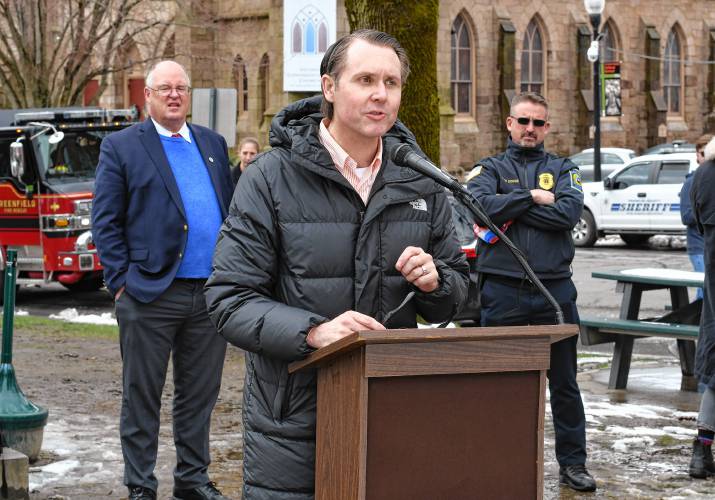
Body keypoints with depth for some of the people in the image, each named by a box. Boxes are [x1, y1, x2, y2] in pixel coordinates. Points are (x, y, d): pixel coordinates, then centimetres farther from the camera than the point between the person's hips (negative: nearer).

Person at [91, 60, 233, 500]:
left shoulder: (213, 144, 15)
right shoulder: (121, 146, 2)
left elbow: (230, 211, 17)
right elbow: (106, 222, -2)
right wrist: (121, 281, -9)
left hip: (211, 294, 4)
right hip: (151, 295, -4)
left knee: (200, 396, 12)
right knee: (142, 396, 4)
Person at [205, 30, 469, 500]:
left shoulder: (421, 183, 8)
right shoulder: (270, 178, -6)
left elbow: (456, 293, 13)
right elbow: (229, 300, -11)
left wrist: (435, 281, -11)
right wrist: (314, 331, -27)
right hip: (292, 424, -3)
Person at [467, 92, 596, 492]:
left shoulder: (563, 169, 11)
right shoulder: (491, 168, 9)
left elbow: (570, 211, -10)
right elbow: (481, 204, -13)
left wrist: (510, 207, -10)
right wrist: (532, 197, -11)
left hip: (555, 289, 1)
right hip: (502, 291, -1)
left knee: (564, 382, 7)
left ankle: (573, 463, 15)